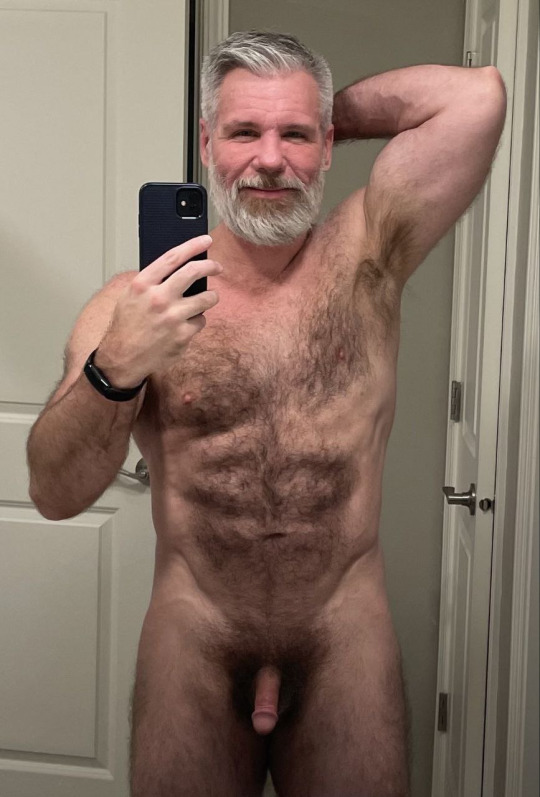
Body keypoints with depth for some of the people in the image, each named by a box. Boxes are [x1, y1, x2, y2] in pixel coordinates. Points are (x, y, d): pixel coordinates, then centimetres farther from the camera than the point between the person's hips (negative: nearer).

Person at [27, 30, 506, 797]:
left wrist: (334, 112, 0)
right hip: (193, 640, 0)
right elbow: (55, 495, -11)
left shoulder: (363, 258, -3)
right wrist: (114, 368, -28)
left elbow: (477, 95, -13)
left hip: (347, 642, 1)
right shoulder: (136, 304, -5)